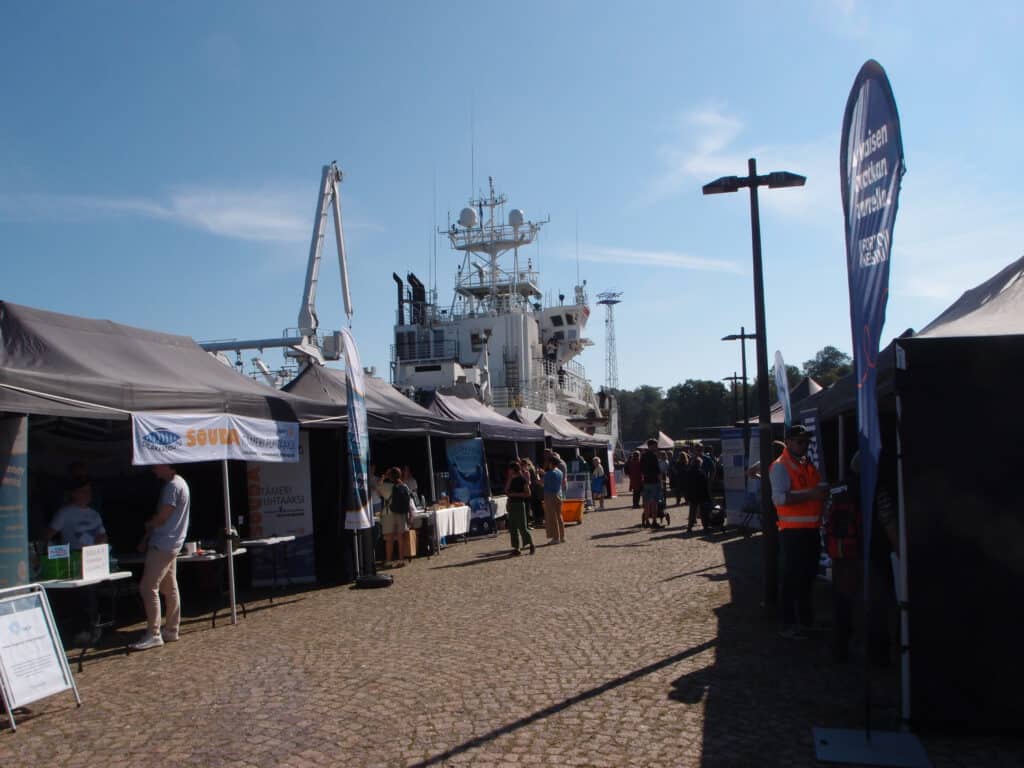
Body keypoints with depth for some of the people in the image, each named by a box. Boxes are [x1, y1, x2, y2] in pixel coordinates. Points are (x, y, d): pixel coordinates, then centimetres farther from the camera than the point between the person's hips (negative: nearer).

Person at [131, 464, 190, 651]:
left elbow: (162, 518, -17)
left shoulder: (173, 485, -16)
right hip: (169, 544, 10)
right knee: (169, 588, 12)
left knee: (148, 588, -9)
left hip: (162, 546, -10)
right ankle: (171, 630, 18)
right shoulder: (179, 483, 16)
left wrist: (147, 525, 4)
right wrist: (147, 538, 14)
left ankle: (153, 634, -7)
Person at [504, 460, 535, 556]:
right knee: (512, 527, 7)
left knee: (522, 526, -6)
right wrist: (510, 479, -2)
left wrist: (515, 494, -16)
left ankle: (531, 545, 7)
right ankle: (516, 548, 12)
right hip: (511, 504, 7)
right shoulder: (511, 480, 12)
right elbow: (506, 491, 3)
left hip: (519, 504, -7)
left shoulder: (522, 479, -9)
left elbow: (528, 493, -12)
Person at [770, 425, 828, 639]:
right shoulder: (780, 466, -11)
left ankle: (806, 618, 30)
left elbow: (817, 488, 27)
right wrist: (810, 494, -28)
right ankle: (788, 624, 4)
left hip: (811, 529, 8)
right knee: (792, 578, -3)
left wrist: (823, 490, 4)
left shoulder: (808, 464, 15)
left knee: (808, 575, 16)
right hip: (792, 531, -8)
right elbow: (779, 497, -23)